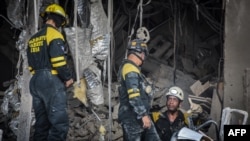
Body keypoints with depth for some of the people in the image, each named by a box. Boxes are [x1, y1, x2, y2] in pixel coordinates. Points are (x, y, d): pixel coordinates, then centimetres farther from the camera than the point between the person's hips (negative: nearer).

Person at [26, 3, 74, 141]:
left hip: (36, 82, 9)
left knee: (42, 122, 11)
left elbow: (31, 65, 16)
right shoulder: (54, 34, -7)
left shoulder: (33, 39, 18)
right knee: (59, 123, -10)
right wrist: (68, 77, -5)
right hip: (52, 81, -9)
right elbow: (58, 60, -17)